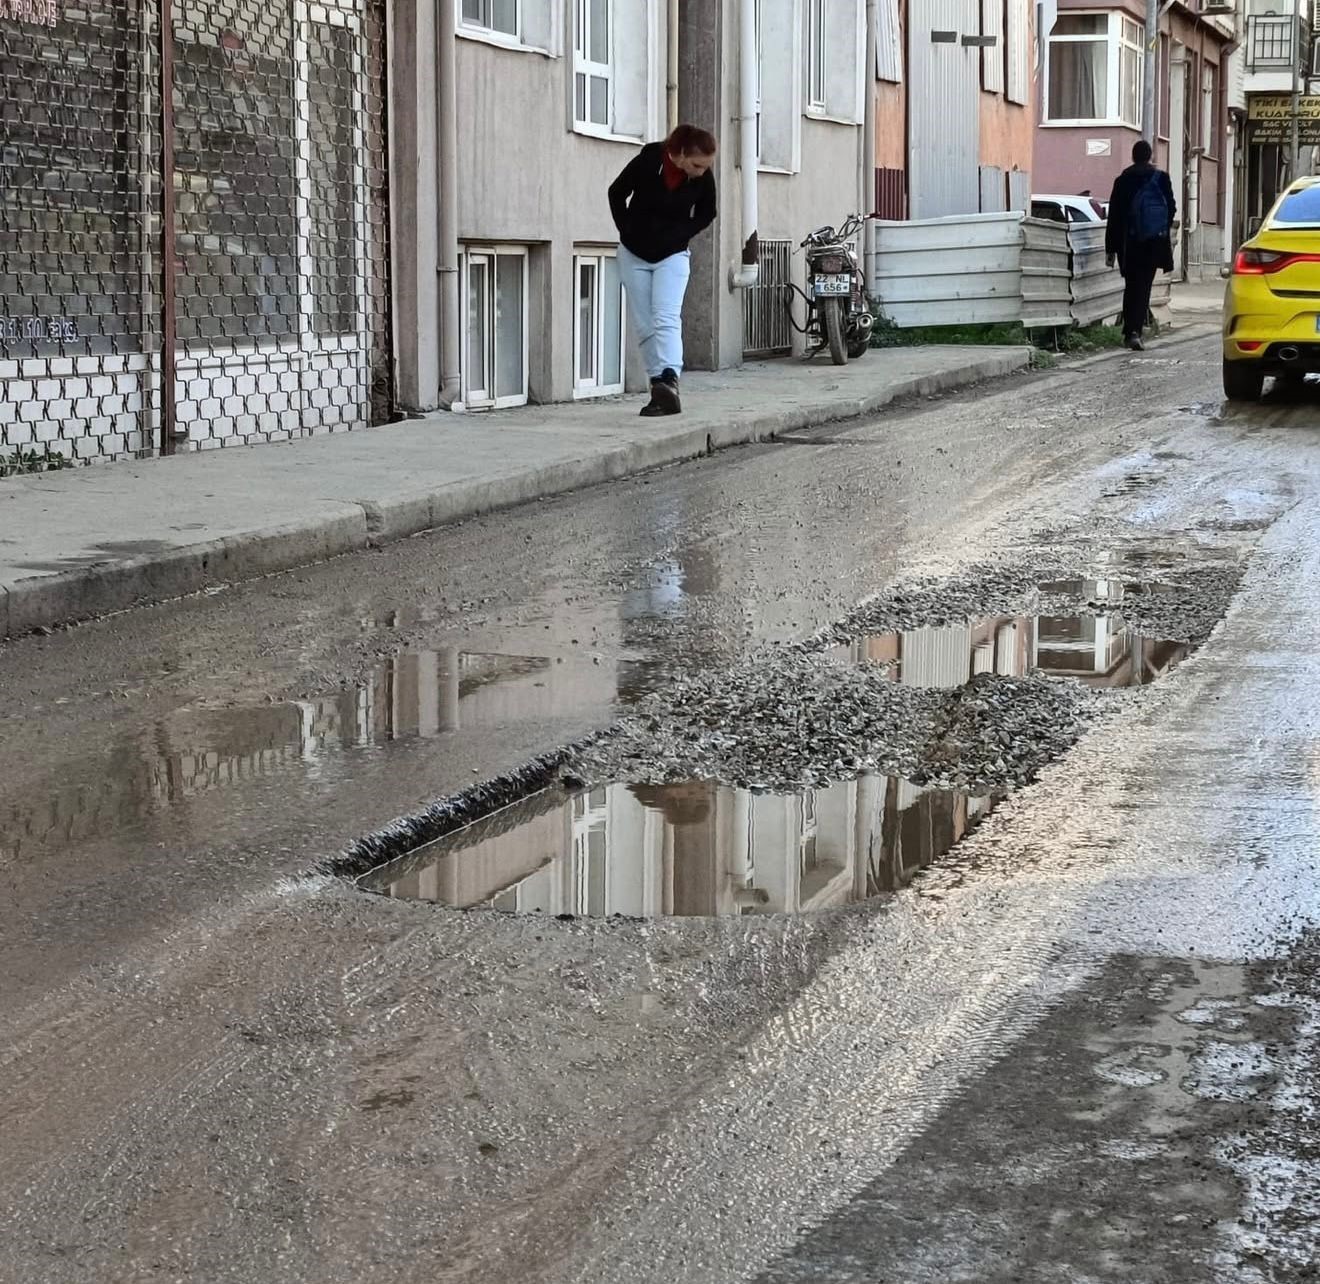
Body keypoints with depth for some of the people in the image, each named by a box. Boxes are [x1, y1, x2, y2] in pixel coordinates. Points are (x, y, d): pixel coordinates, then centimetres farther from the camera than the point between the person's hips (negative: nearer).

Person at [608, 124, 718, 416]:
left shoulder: (704, 178, -15)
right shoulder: (648, 160, -19)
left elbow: (706, 214, 5)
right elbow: (617, 193, -1)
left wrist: (679, 237, -5)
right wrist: (628, 232, -1)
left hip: (673, 256, -1)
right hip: (635, 255, 1)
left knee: (666, 319, -19)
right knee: (644, 326, 2)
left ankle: (669, 381, -33)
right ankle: (661, 389, 7)